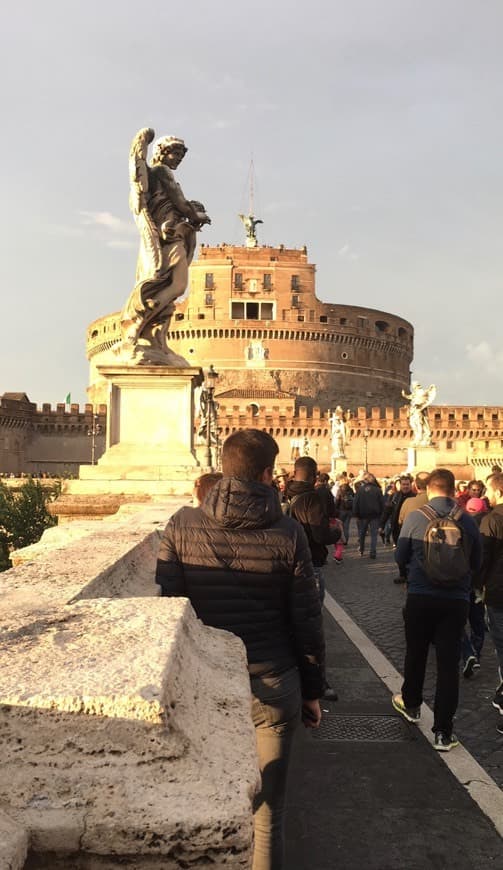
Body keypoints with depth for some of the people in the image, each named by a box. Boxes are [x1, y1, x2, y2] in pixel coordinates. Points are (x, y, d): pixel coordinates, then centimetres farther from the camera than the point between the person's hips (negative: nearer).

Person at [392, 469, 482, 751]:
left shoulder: (415, 518, -9)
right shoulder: (468, 521, -5)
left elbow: (400, 557, 0)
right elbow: (476, 563, 5)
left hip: (420, 598, 0)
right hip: (457, 601, 0)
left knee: (416, 654, 20)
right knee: (449, 664, 5)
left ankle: (411, 705, 41)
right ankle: (444, 732, 8)